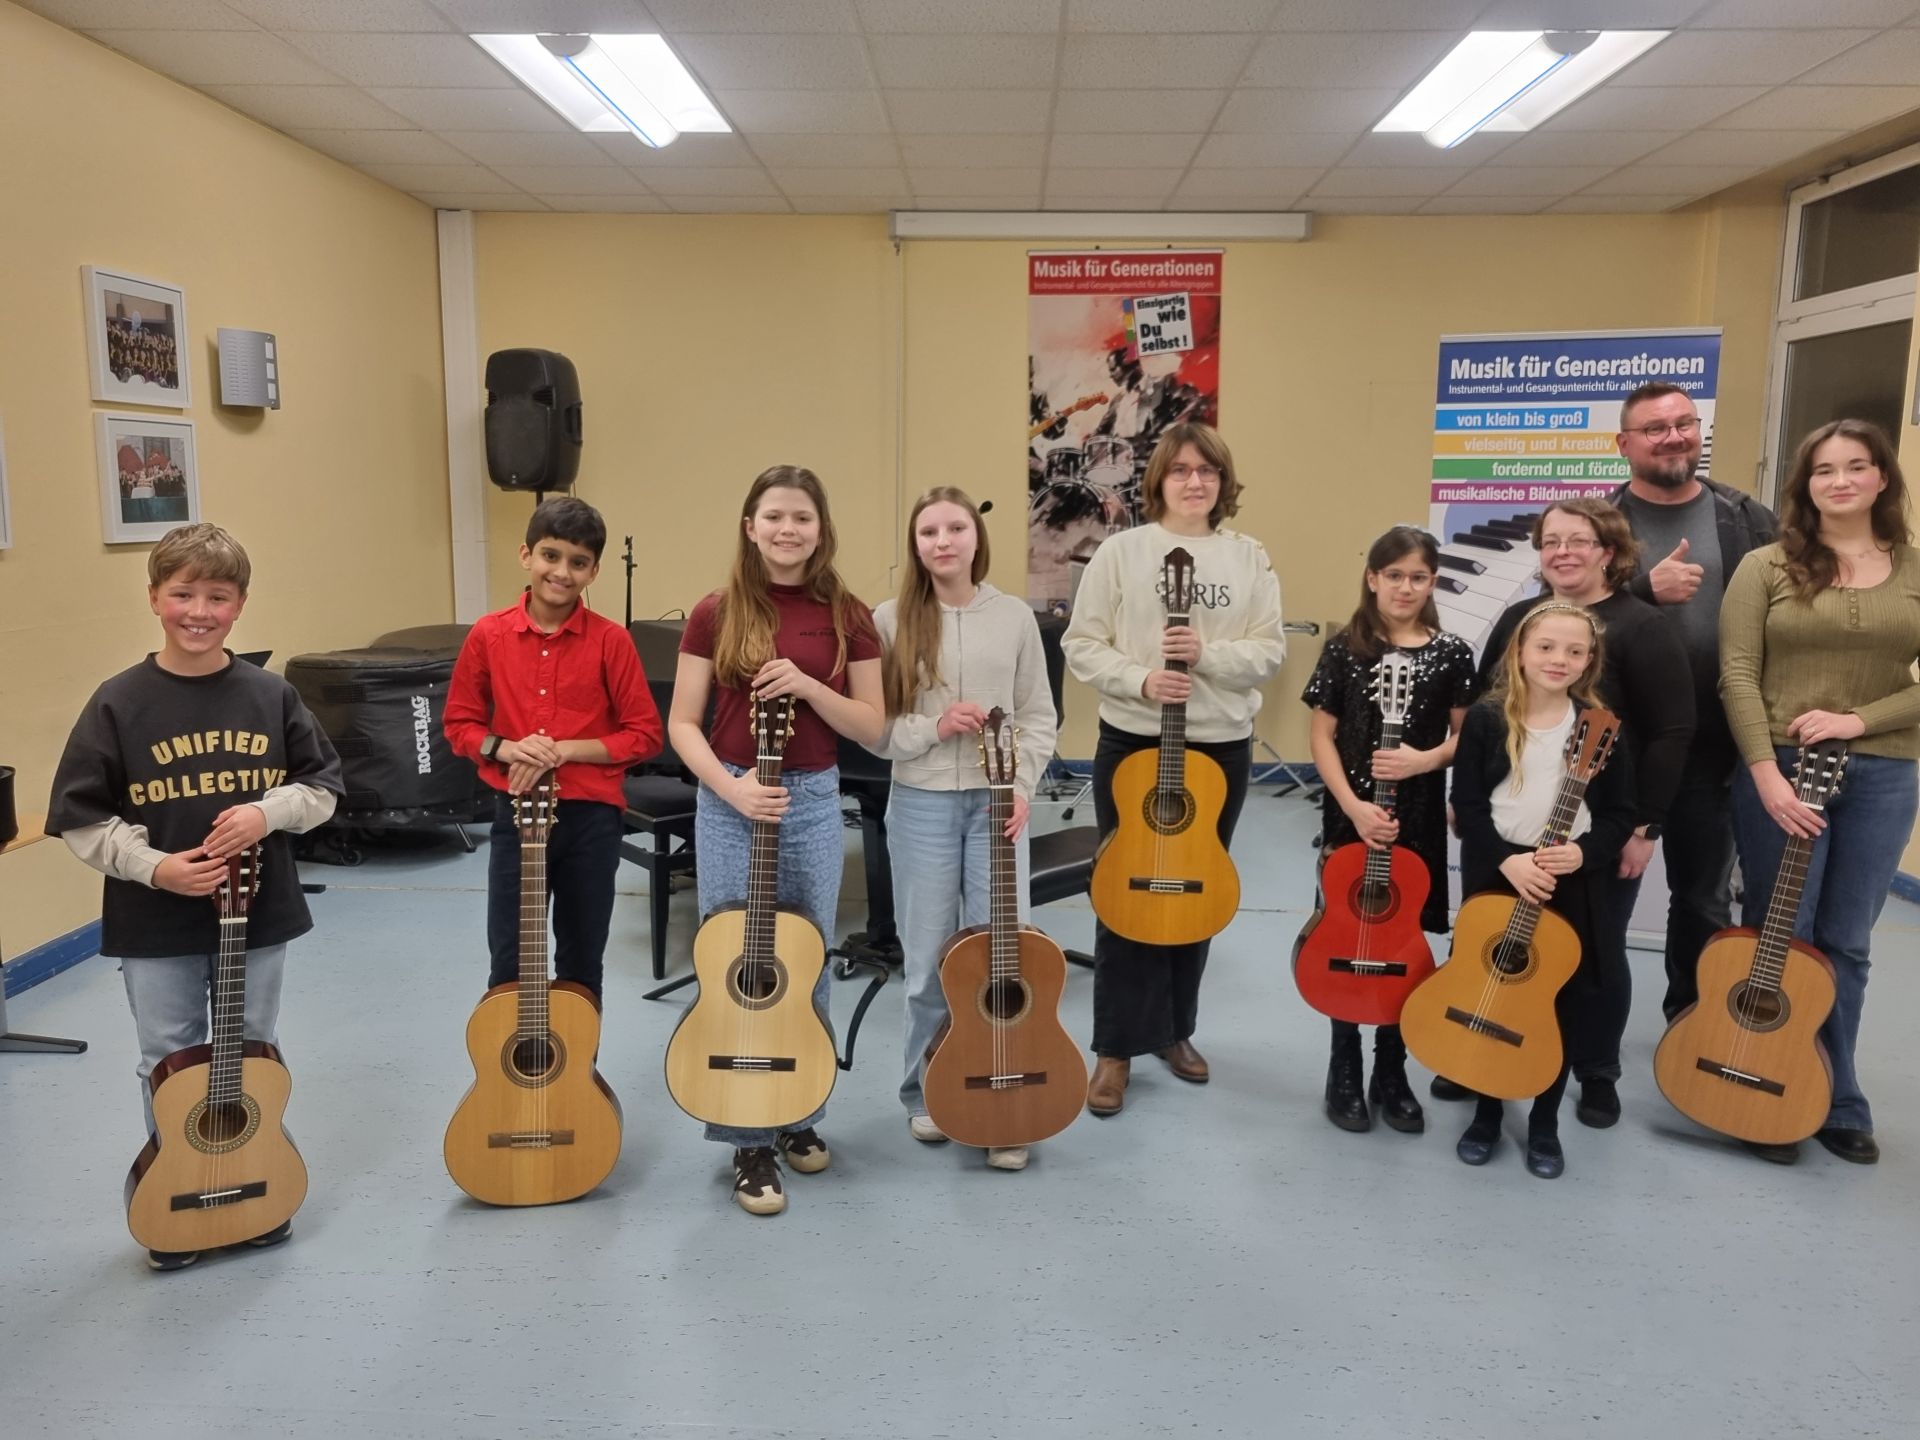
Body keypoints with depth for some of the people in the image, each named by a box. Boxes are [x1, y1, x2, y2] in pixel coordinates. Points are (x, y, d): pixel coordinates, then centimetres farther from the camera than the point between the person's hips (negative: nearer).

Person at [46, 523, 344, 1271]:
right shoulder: (119, 703, -9)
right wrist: (153, 867, -18)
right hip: (154, 924, -1)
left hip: (258, 911, 1)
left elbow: (323, 786, 1)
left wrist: (267, 812, -17)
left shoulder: (271, 695, -4)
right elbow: (81, 819, -6)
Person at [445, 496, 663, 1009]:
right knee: (508, 965, 7)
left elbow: (645, 735, -5)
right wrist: (506, 748, -13)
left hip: (591, 818, -1)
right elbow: (459, 723, 7)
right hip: (515, 815, 1)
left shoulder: (611, 640, -7)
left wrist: (565, 750, -16)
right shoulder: (488, 635, -2)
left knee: (581, 965, 12)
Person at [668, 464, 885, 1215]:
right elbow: (682, 723, -1)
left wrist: (807, 686, -16)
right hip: (729, 801, -1)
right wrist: (731, 787, -16)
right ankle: (749, 1139, 16)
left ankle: (800, 1116, 31)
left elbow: (872, 727, 0)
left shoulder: (846, 616, 0)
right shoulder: (716, 613, -3)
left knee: (807, 965, 11)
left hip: (815, 801, 2)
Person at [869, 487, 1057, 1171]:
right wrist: (933, 728, -15)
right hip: (921, 805, 0)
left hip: (996, 803, 1)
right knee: (928, 961, 8)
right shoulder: (890, 620, -1)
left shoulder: (1014, 616, 3)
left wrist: (1021, 785, -7)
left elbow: (1038, 715, 5)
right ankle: (926, 1093, 28)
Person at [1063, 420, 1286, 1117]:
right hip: (1132, 744, -2)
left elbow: (1270, 652, -1)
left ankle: (1174, 1030, 31)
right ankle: (1117, 1048, 15)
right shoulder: (1121, 551, -3)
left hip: (1222, 747, 3)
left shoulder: (1249, 558, 3)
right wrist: (1140, 679, -21)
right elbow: (1081, 644, -5)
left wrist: (1208, 654, -19)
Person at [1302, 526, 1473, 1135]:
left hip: (1418, 819, 1)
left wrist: (1426, 760, -16)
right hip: (1350, 817, -1)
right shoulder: (1345, 649, -2)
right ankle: (1344, 1073, 20)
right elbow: (1322, 736, -3)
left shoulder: (1452, 654, 1)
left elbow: (1467, 735, 5)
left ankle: (1392, 1075, 23)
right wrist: (1354, 806, -14)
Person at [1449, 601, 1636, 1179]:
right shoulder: (1487, 719, -5)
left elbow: (1620, 814, 0)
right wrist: (1506, 859, -19)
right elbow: (1467, 805, -7)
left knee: (1561, 1005, 8)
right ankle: (1487, 1113, 27)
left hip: (1572, 886, 1)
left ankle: (1544, 1123, 25)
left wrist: (1582, 853, -18)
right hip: (1494, 878, -1)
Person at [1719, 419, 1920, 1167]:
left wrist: (1857, 720, -13)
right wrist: (1766, 774, -15)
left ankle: (1836, 1103, 23)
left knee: (1844, 946, 9)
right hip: (1779, 769, -2)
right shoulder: (1766, 566, 0)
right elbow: (1737, 675, -7)